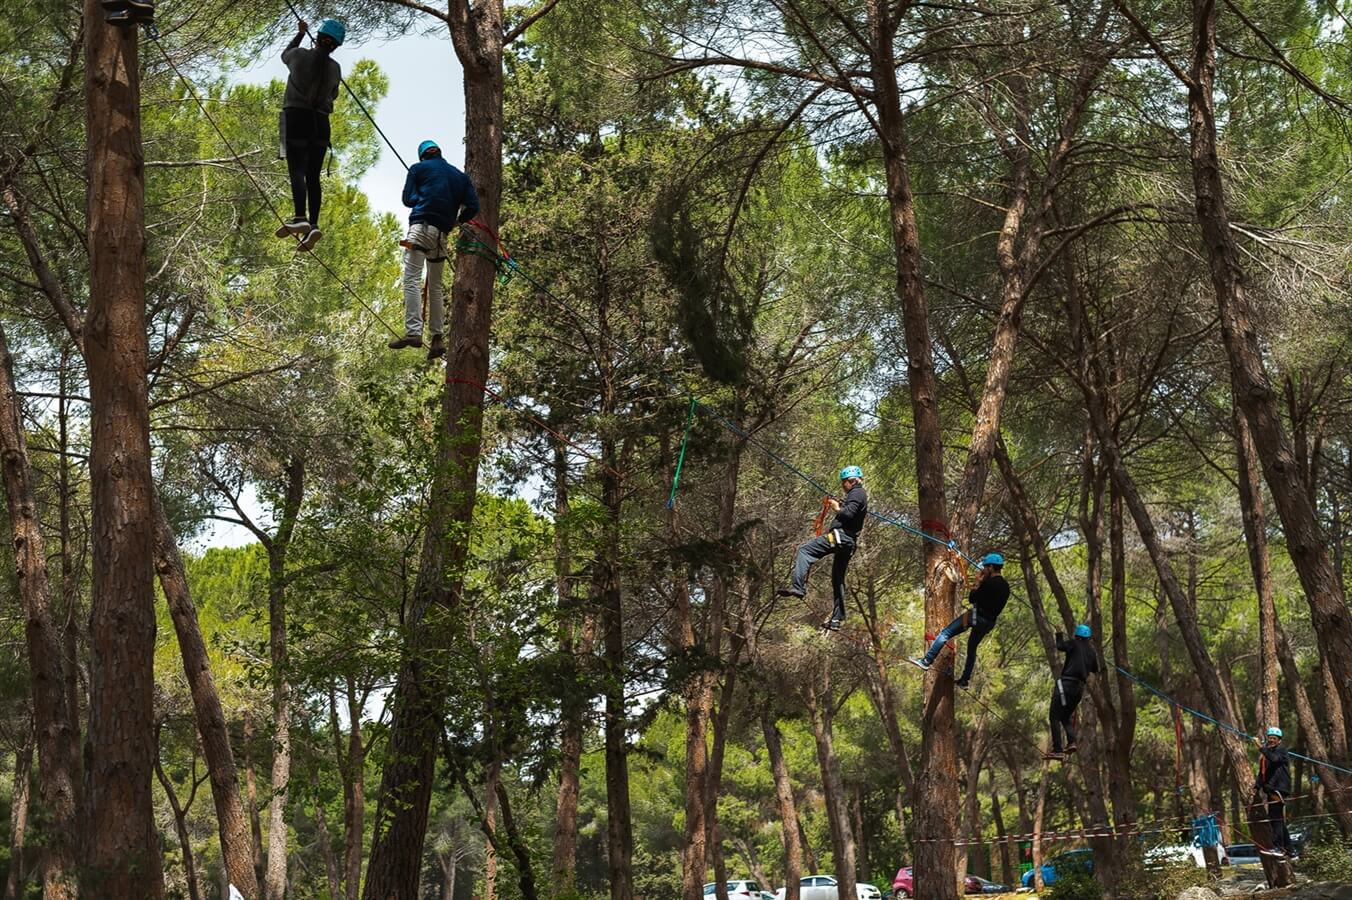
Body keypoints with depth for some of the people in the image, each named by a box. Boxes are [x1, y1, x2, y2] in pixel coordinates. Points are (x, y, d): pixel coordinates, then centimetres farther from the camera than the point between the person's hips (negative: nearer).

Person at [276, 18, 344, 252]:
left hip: (296, 117, -3)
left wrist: (300, 34, 37)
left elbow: (285, 54, 24)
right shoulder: (335, 69, 7)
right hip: (320, 122, 3)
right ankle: (313, 224, -6)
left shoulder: (300, 55, -1)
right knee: (313, 176, 5)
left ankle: (300, 218, -33)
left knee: (297, 170, -14)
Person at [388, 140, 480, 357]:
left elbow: (408, 198, 1)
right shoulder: (460, 175, 20)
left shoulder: (419, 168, 9)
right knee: (435, 286, 13)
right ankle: (437, 338, 6)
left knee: (412, 280, -14)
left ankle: (413, 332, -29)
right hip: (442, 233, 5)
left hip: (421, 226, -5)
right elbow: (473, 206, 10)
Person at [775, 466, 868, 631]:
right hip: (850, 542, 10)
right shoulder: (861, 494, 27)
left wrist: (837, 508, -3)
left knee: (805, 550, -14)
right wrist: (839, 505, 18)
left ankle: (798, 586, -30)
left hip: (840, 535, -10)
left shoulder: (856, 493, -4)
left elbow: (849, 514, -19)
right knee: (838, 579, 13)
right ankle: (836, 619, 14)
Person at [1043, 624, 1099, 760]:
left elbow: (1060, 646, -9)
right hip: (1080, 687, 7)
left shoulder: (1075, 644, -2)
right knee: (1066, 717, 21)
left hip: (1066, 683, -7)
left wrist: (1059, 634, 10)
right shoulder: (1092, 652, 15)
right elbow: (1095, 669, 24)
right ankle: (1071, 741, -4)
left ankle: (1057, 750, -13)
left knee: (1055, 717, -4)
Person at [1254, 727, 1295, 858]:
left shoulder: (1281, 750, -1)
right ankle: (1289, 849, 14)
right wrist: (1256, 787, 16)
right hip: (1270, 789, 8)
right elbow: (1262, 772, 25)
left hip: (1279, 788, -8)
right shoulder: (1266, 753, 22)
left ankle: (1277, 847, -19)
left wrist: (1261, 747, -26)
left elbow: (1274, 758, -24)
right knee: (1279, 820, 9)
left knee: (1276, 818, -15)